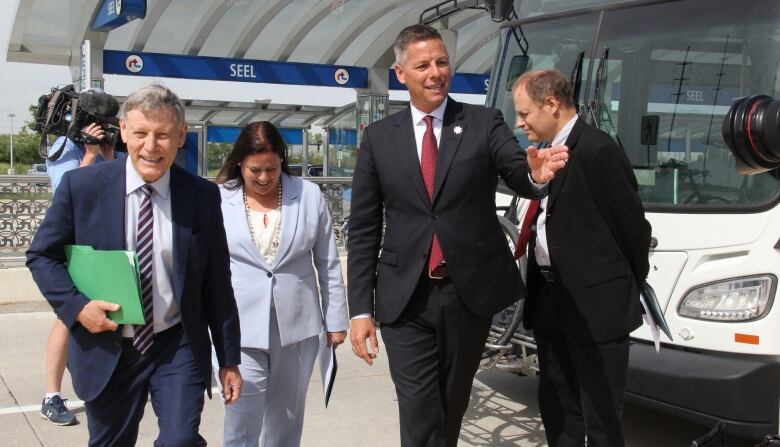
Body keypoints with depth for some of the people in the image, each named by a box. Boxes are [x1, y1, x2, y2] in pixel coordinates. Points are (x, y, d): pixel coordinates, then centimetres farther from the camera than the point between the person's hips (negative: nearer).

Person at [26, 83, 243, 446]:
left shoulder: (203, 196, -6)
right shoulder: (81, 186, -8)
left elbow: (217, 284, 0)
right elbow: (41, 256, 3)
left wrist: (229, 359, 3)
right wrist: (76, 304, -15)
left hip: (178, 348, 0)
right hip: (105, 351, 1)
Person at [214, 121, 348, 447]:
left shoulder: (309, 195, 1)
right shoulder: (218, 199, -3)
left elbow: (328, 264, 6)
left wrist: (336, 319, 6)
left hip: (297, 325, 2)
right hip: (240, 327, -2)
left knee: (287, 416, 15)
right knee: (243, 417, -3)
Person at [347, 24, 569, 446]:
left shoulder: (485, 123, 1)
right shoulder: (378, 137, 3)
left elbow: (519, 175, -13)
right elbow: (363, 230, 3)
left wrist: (537, 174, -38)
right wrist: (360, 308, -1)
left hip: (471, 291, 1)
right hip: (406, 298, 0)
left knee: (452, 406, 17)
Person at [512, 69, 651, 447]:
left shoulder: (597, 150, -16)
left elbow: (633, 225, -13)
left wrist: (628, 285, 0)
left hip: (595, 304, -9)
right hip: (550, 301, 9)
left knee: (600, 414, 3)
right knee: (557, 405, 19)